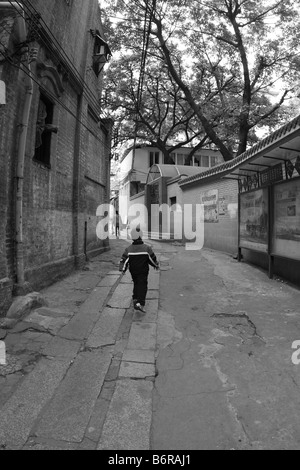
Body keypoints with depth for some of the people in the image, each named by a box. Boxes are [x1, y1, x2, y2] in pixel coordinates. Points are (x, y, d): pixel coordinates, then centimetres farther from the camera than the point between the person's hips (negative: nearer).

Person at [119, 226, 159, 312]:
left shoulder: (129, 249, -6)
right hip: (143, 271, -3)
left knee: (136, 284, 23)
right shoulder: (147, 248, -10)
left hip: (133, 271, 3)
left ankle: (135, 299, 31)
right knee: (142, 285, -3)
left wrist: (123, 269, 2)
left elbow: (124, 259, -6)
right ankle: (140, 303, -16)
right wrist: (156, 265, 15)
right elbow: (153, 258, -1)